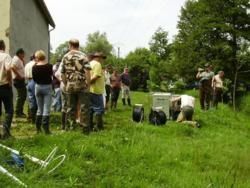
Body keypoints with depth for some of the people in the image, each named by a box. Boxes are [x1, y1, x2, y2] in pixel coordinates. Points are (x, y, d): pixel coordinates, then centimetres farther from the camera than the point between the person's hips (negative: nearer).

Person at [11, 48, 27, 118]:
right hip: (18, 80, -11)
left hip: (21, 80, 11)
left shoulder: (19, 60, 17)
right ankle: (18, 113, -4)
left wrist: (23, 60, 12)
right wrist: (19, 76, -23)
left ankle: (20, 112, 22)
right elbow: (13, 68, -29)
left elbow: (23, 67, 25)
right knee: (20, 96, -8)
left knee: (23, 96, 15)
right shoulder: (16, 59, -14)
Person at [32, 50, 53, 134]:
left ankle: (38, 128, 20)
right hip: (47, 87, -3)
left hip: (38, 87, 3)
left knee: (39, 109, 15)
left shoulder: (34, 67, -7)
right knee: (46, 109, -2)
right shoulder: (49, 66, -12)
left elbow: (34, 78, 1)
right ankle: (46, 128, -8)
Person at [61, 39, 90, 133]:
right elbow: (87, 71, -13)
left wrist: (65, 85, 16)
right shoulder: (82, 56, -3)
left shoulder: (65, 57, 7)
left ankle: (70, 127, 14)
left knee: (70, 107, 10)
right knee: (84, 107, 1)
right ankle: (85, 127, 1)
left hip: (70, 86, 3)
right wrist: (88, 83, -7)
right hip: (82, 85, -3)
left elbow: (62, 74, 8)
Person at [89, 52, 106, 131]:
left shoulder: (89, 64, 17)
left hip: (89, 90, 9)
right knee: (99, 109, -3)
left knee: (90, 109, 13)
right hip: (96, 90, -9)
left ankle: (90, 126, 16)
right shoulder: (97, 64, -11)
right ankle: (99, 127, -3)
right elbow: (95, 77, -21)